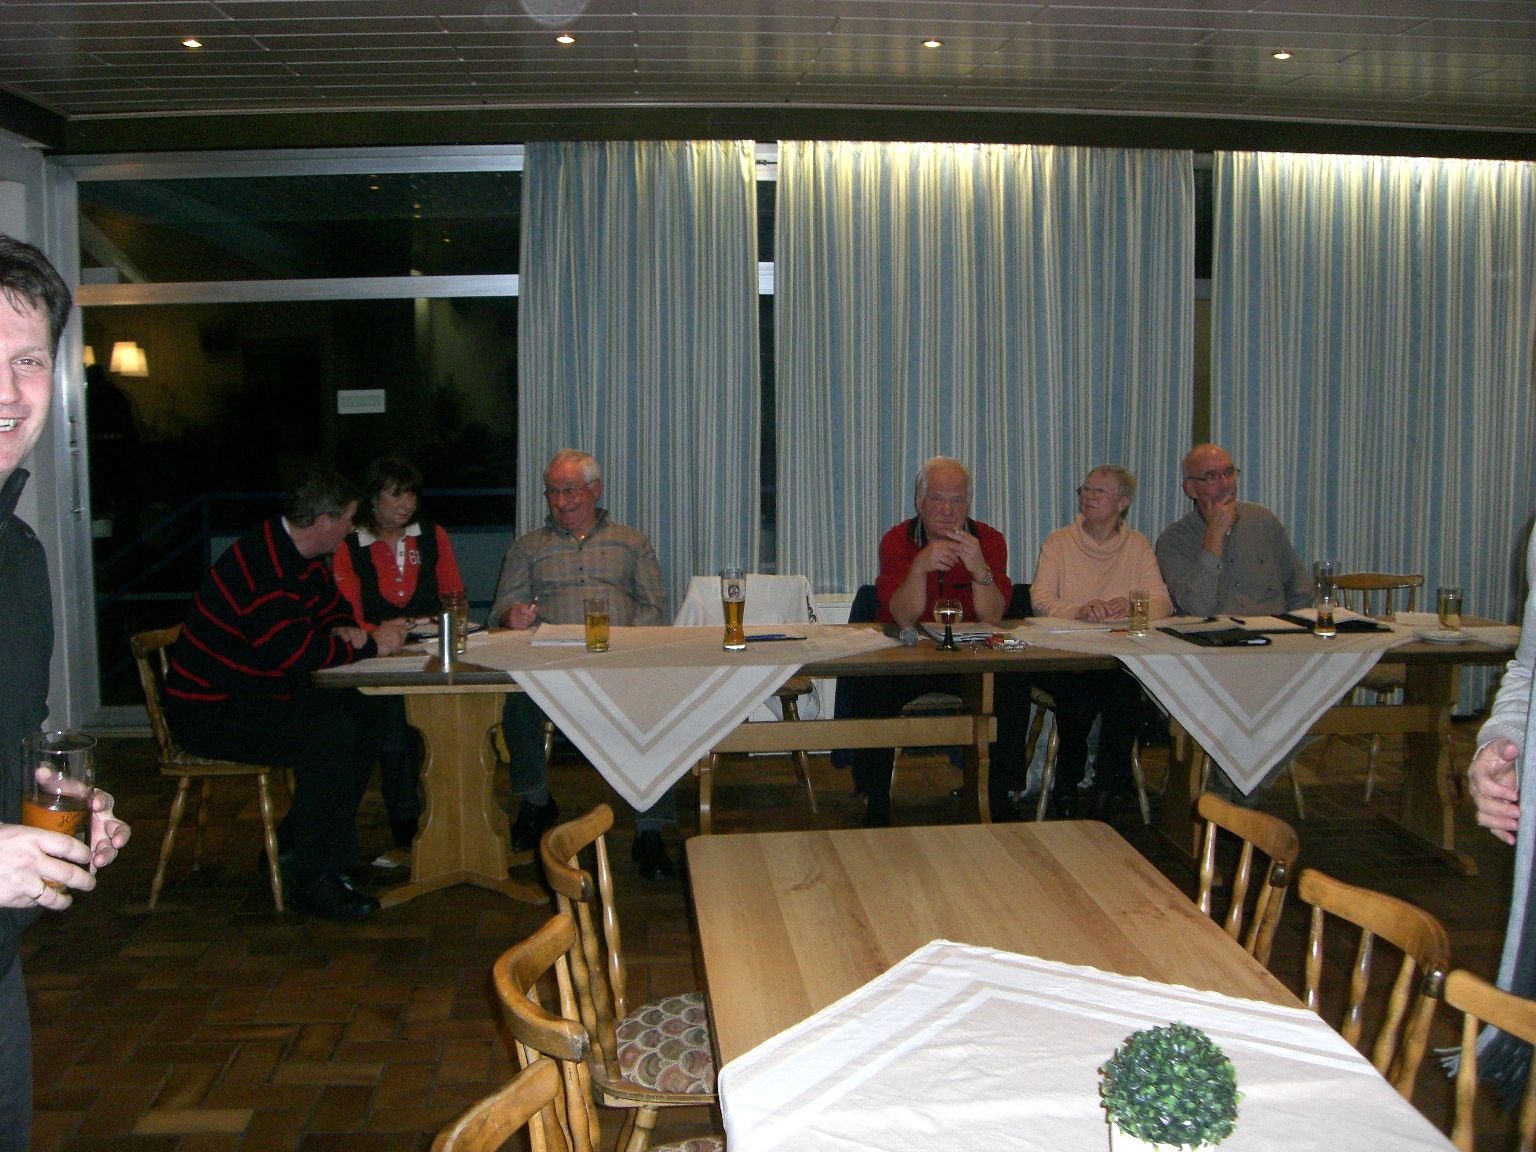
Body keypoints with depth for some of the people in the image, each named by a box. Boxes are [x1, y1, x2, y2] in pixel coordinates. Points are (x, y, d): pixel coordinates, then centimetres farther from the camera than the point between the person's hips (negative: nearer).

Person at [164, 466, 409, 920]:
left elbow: (334, 608, 21)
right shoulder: (263, 565, -25)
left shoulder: (301, 556, 8)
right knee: (330, 731, -28)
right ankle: (313, 878, -18)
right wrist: (371, 645, -17)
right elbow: (298, 653, -30)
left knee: (364, 712, 3)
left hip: (259, 695, 11)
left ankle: (293, 846, 11)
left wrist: (344, 631, -4)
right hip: (210, 712, -11)